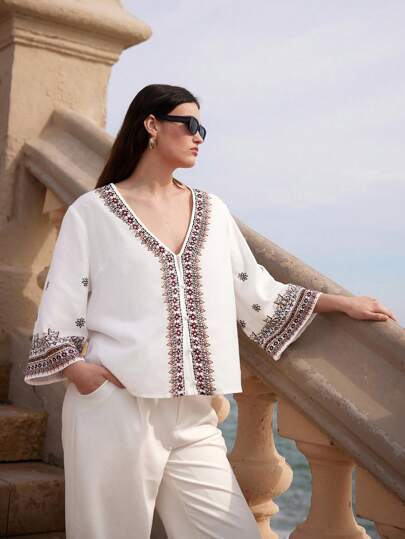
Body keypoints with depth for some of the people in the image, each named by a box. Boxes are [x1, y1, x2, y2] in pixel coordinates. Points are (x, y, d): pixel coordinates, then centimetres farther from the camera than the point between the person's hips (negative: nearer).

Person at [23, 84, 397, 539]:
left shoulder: (212, 211, 15)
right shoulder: (92, 211, 3)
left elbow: (257, 293, 17)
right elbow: (58, 314, 1)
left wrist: (341, 302, 15)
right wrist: (78, 371, -16)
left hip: (192, 418, 4)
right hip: (113, 409, -3)